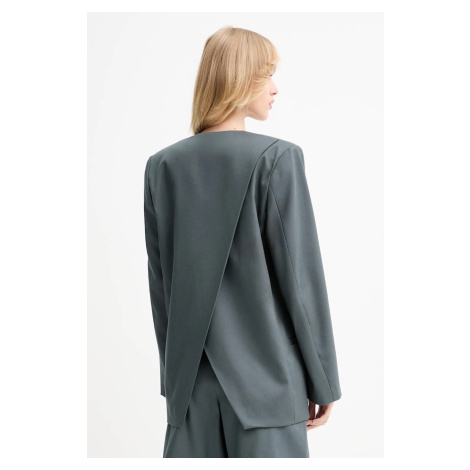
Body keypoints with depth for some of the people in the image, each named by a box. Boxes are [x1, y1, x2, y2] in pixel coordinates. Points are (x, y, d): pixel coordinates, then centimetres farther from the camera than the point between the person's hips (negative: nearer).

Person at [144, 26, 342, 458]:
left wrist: (173, 372, 16)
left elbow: (159, 282, 7)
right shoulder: (277, 158, -10)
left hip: (191, 378, 4)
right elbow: (301, 274, -9)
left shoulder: (163, 165, 3)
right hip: (264, 376, -4)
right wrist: (323, 381, 0)